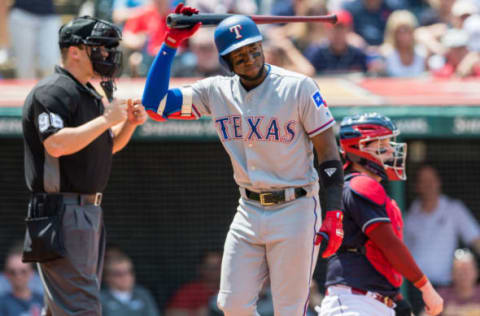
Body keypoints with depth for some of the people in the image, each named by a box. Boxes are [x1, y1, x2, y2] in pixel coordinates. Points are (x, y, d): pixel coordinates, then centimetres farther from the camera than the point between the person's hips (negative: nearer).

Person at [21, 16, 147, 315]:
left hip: (88, 212, 10)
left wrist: (129, 123, 7)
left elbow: (107, 146, 26)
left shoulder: (90, 94, 18)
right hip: (61, 210, -10)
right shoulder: (51, 92, -12)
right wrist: (105, 119, -21)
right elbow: (56, 144, -25)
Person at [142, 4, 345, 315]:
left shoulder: (299, 88, -9)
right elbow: (155, 103, -3)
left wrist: (333, 215, -16)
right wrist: (172, 43, -6)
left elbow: (329, 155, -8)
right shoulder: (216, 92, 3)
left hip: (295, 211, -5)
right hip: (249, 213, 5)